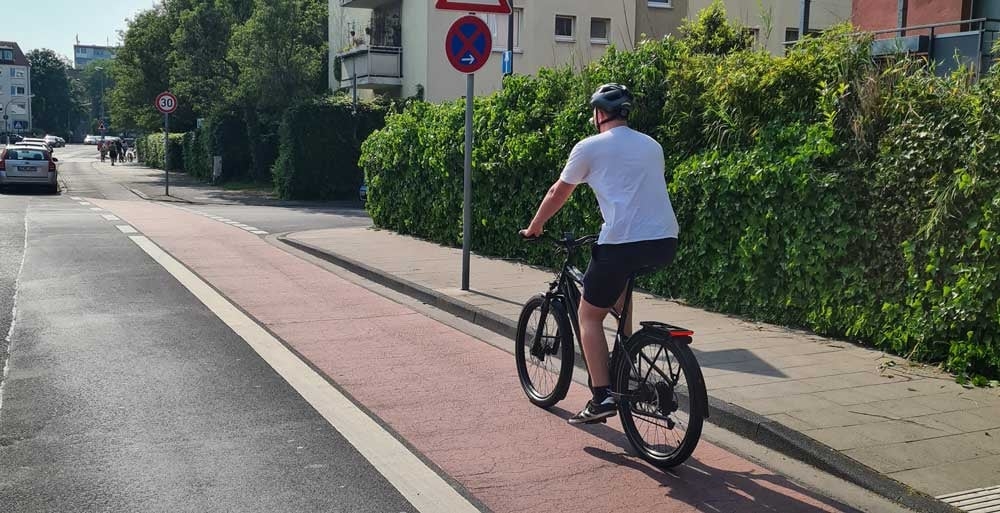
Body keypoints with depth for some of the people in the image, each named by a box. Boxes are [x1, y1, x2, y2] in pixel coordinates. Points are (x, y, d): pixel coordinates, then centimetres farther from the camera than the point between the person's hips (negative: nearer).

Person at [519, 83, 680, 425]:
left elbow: (557, 194, 14)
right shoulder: (652, 146, 21)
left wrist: (533, 228, 30)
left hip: (623, 243, -6)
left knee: (589, 316, 10)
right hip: (666, 243, 6)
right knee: (621, 279, 36)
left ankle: (602, 397, -1)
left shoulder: (590, 147, 6)